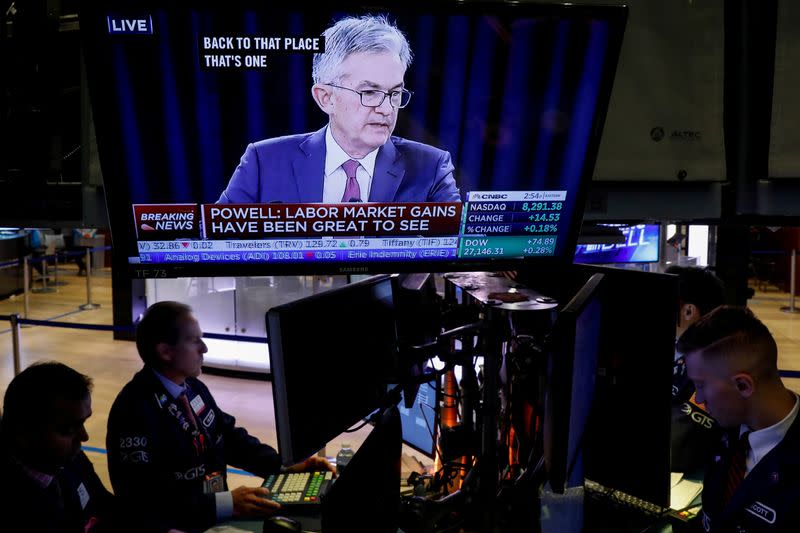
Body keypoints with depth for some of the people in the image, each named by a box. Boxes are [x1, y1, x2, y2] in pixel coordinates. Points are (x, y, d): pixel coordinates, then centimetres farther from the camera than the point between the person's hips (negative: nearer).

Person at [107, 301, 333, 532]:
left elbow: (230, 438, 12)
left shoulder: (194, 387, 2)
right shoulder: (134, 409, -20)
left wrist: (288, 464, -1)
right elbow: (145, 499, -24)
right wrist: (225, 503, -29)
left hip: (216, 511, 7)